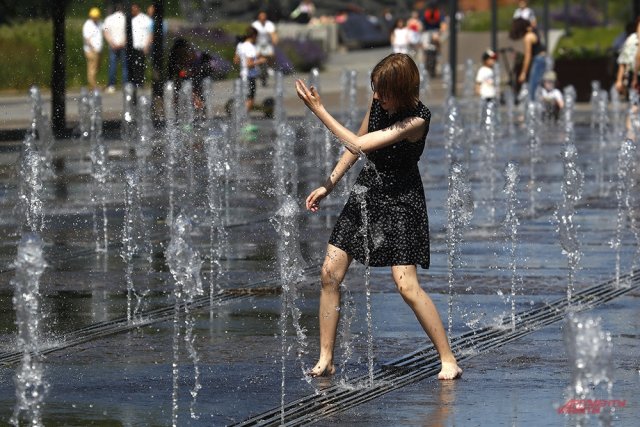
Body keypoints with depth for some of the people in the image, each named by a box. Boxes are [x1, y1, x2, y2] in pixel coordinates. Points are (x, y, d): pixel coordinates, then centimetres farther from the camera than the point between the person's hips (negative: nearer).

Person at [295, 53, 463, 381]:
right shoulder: (378, 102, -3)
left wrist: (318, 110, -24)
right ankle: (325, 360, 8)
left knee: (407, 286, -15)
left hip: (399, 202, -7)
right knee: (330, 273, 0)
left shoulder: (416, 120, -25)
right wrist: (329, 185, 11)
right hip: (366, 191, 7)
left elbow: (358, 145, -28)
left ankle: (449, 360, -4)